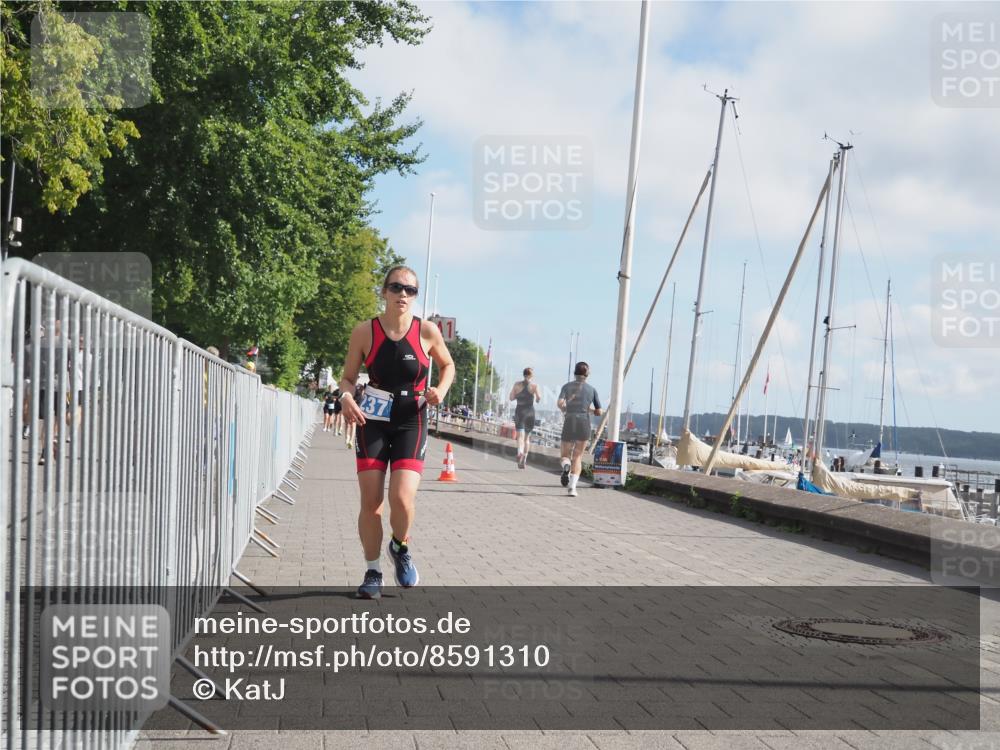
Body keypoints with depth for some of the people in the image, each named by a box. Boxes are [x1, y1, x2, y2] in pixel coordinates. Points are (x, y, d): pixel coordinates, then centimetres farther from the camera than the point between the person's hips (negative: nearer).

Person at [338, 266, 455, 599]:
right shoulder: (364, 332, -5)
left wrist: (441, 390, -7)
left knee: (402, 498, -15)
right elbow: (348, 377, 4)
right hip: (373, 420, 1)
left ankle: (401, 548, 18)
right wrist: (347, 398, -17)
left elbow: (447, 365, 12)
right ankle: (372, 572, 18)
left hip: (411, 422, -1)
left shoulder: (427, 331, -5)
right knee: (370, 502, 0)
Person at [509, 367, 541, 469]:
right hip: (530, 411, 0)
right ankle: (523, 460, 13)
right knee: (527, 437, 13)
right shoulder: (534, 386, -2)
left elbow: (511, 398, 1)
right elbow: (539, 398, -11)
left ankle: (520, 452, -36)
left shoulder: (517, 385, 3)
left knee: (520, 436, -8)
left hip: (519, 411, 0)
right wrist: (537, 399, 11)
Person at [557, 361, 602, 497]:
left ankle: (566, 466, -23)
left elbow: (560, 403, -10)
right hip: (584, 423, 0)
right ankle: (572, 487, -10)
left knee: (564, 455, 13)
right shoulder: (592, 389, 9)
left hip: (569, 422, 0)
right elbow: (598, 412, 11)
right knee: (577, 457, 7)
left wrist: (564, 410, 11)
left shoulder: (567, 386, 6)